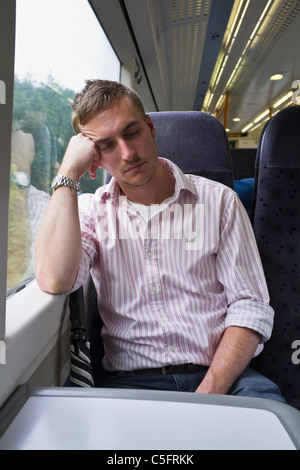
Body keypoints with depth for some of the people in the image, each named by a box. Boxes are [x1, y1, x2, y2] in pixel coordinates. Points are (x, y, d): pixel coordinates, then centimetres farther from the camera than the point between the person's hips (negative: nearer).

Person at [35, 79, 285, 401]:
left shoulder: (218, 200, 3)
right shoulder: (89, 212, 5)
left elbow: (251, 306, -1)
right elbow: (54, 280, -16)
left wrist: (209, 392, -14)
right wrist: (69, 172, -9)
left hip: (221, 375, 1)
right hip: (132, 378, 1)